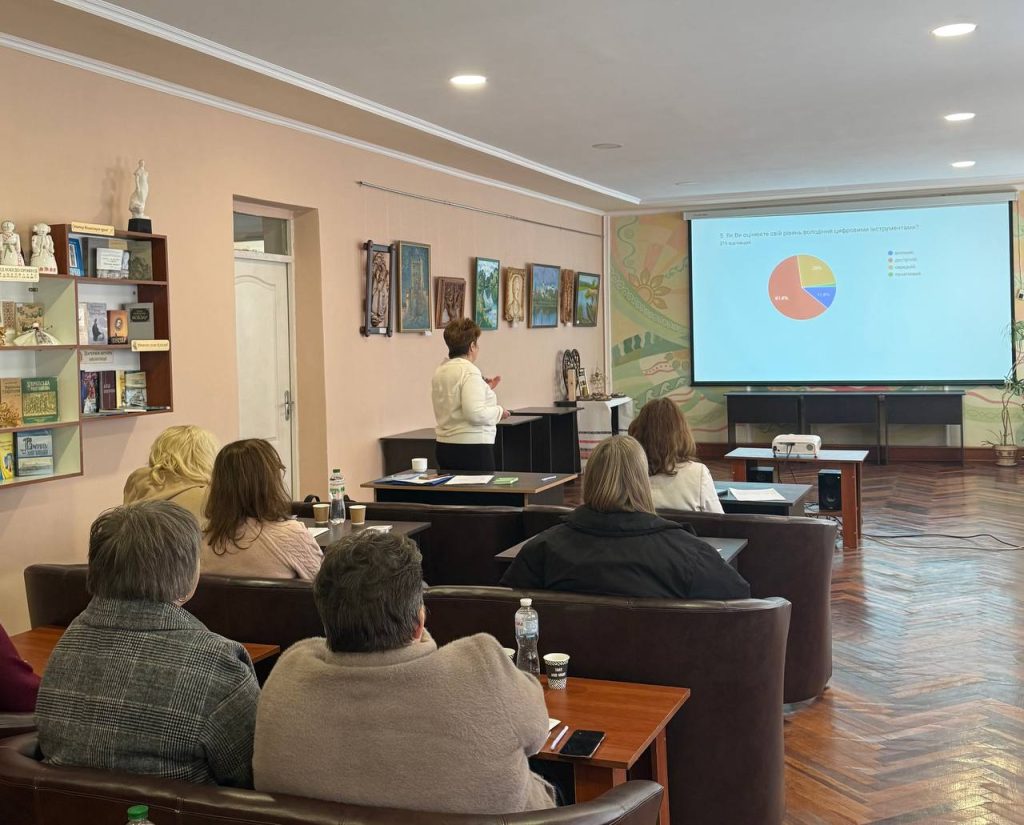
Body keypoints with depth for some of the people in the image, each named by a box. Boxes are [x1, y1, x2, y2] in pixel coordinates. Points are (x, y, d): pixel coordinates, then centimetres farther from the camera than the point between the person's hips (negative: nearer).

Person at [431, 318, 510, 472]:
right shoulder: (469, 371, -15)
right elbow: (475, 413, -23)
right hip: (472, 446, -9)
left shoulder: (440, 371, 11)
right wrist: (499, 412, -6)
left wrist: (485, 389, 21)